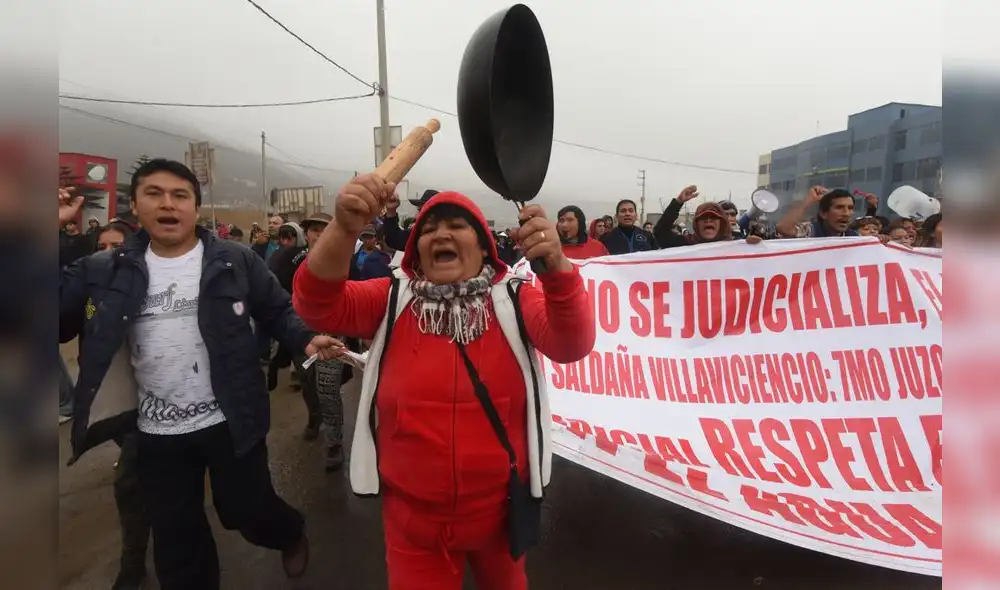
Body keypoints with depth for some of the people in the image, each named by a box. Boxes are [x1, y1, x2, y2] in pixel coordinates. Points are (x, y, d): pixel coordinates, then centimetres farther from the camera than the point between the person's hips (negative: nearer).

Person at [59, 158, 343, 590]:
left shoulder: (234, 261, -7)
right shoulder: (106, 271, 1)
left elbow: (278, 311, -2)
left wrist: (307, 338, -22)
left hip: (230, 421, -3)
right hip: (156, 432, 3)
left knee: (246, 512, 15)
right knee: (175, 538, 17)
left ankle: (292, 533, 48)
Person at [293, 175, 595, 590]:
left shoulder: (513, 300, -8)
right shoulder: (391, 300, -6)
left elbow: (571, 345, -24)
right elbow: (317, 305, -20)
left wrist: (556, 264, -43)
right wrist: (345, 228, -39)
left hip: (500, 508, 1)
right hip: (413, 516, 0)